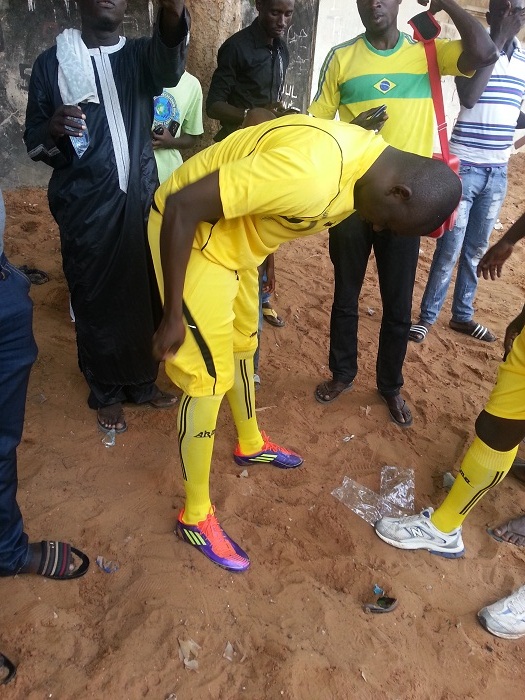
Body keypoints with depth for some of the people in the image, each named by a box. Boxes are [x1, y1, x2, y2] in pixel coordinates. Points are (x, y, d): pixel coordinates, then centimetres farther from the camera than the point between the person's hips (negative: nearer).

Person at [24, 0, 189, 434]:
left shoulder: (140, 55, 6)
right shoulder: (52, 63, 4)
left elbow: (169, 63, -19)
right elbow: (33, 142, 4)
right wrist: (53, 129, -20)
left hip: (141, 200, 2)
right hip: (85, 207, -1)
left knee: (146, 295, 10)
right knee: (95, 301, 6)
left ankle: (142, 381, 31)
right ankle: (106, 392, 27)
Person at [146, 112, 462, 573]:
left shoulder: (369, 161, -2)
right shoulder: (310, 174, -33)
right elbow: (182, 206, -30)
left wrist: (264, 264, 23)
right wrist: (173, 315, -23)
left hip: (234, 234, 10)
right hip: (189, 234, -9)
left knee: (242, 343, 22)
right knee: (210, 377, -6)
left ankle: (251, 444, 47)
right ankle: (196, 516, 14)